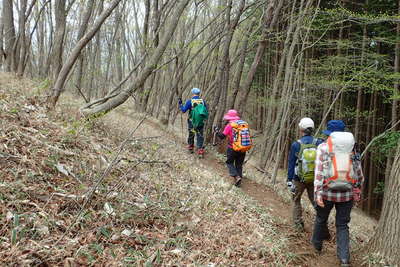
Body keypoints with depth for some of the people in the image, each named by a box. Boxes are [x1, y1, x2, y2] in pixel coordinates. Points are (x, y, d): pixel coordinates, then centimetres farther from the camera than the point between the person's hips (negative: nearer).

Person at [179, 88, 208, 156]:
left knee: (191, 135, 18)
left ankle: (190, 148, 33)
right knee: (200, 136, 5)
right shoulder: (203, 101, 0)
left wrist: (180, 104, 4)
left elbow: (183, 110, -10)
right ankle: (200, 151, -3)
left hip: (192, 122, -1)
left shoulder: (190, 101, -10)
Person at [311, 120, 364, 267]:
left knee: (321, 219, 22)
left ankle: (317, 244, 43)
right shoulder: (351, 148, 6)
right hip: (347, 194, 2)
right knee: (342, 225, 13)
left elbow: (319, 171, -13)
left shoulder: (323, 147, -4)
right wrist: (357, 191, 23)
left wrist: (318, 193, -16)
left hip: (328, 192, -2)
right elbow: (359, 173, 10)